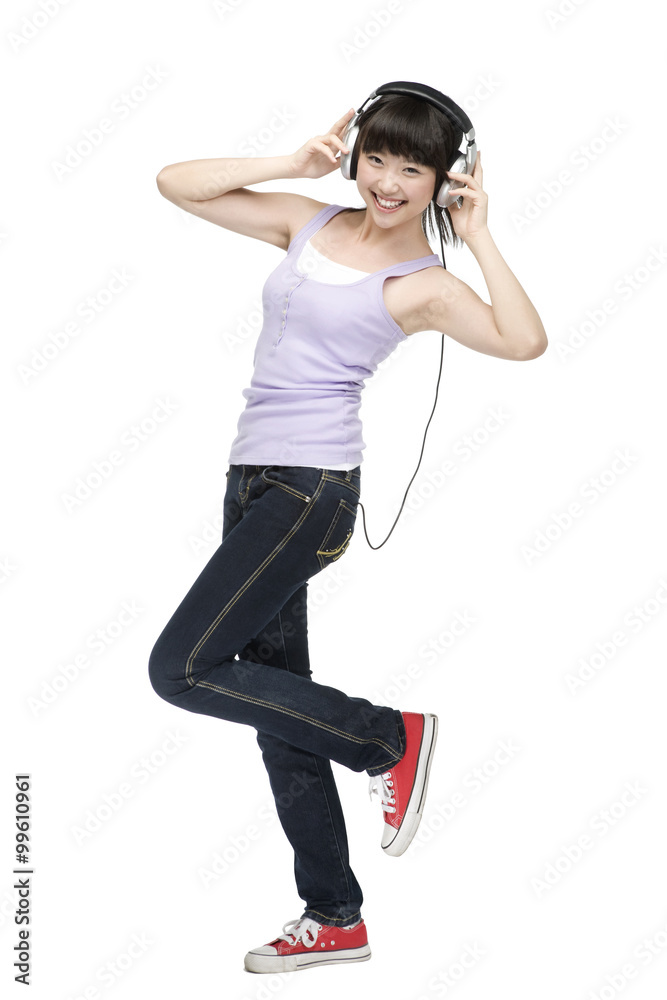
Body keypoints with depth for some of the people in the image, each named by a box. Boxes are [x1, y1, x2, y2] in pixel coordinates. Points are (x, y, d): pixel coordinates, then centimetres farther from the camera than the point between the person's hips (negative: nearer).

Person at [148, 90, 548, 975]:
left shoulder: (422, 284, -4)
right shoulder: (307, 222, 13)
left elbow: (526, 342, -22)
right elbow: (177, 184, 11)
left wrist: (479, 237, -14)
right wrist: (293, 166, 3)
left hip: (312, 487, -7)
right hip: (255, 479, 7)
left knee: (182, 669, -15)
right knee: (278, 705, 10)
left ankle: (388, 737, 2)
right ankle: (334, 921, 22)